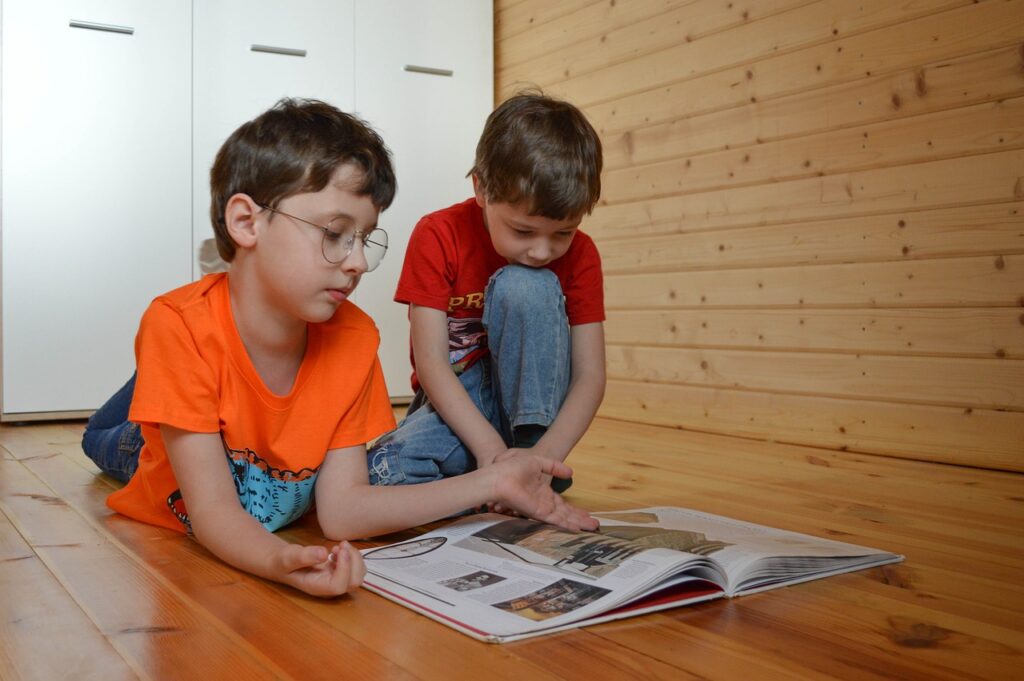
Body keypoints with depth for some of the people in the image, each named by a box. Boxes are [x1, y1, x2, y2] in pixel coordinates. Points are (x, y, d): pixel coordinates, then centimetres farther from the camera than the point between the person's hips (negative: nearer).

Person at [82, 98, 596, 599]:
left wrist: (492, 485, -32)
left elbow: (342, 506, -25)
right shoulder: (180, 326, -34)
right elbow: (213, 510, -36)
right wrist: (280, 561, -58)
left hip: (281, 530, 4)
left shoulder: (355, 337, -23)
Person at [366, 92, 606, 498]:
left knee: (523, 286, -25)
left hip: (534, 403, 1)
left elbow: (590, 376, -13)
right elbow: (431, 362, -18)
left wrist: (546, 454, -31)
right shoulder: (438, 238, -14)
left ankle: (531, 443, -18)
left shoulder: (580, 255, -9)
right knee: (380, 471, -32)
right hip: (457, 407, 0)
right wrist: (490, 449, -31)